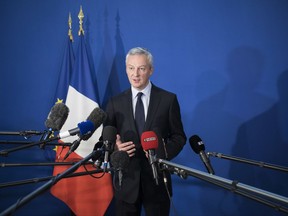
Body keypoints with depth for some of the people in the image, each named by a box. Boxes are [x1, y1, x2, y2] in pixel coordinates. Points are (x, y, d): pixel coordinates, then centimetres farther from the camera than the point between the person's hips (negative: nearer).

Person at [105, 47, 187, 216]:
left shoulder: (168, 99, 0)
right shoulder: (115, 103, 5)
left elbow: (179, 137, 3)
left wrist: (164, 153, -16)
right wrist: (115, 147, -14)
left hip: (157, 178, -1)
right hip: (126, 179, 1)